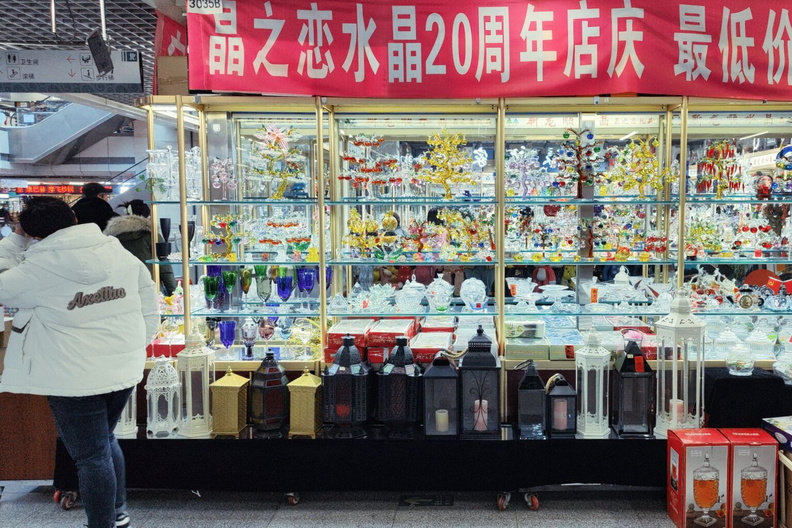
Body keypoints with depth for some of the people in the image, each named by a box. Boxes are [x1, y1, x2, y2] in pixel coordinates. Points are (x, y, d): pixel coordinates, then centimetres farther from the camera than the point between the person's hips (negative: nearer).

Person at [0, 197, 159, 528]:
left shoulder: (39, 268, -15)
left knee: (92, 457, 5)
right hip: (124, 369, 7)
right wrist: (138, 343, 17)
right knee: (106, 440, 25)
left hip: (76, 379, -6)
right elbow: (148, 302, 7)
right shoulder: (120, 253, 1)